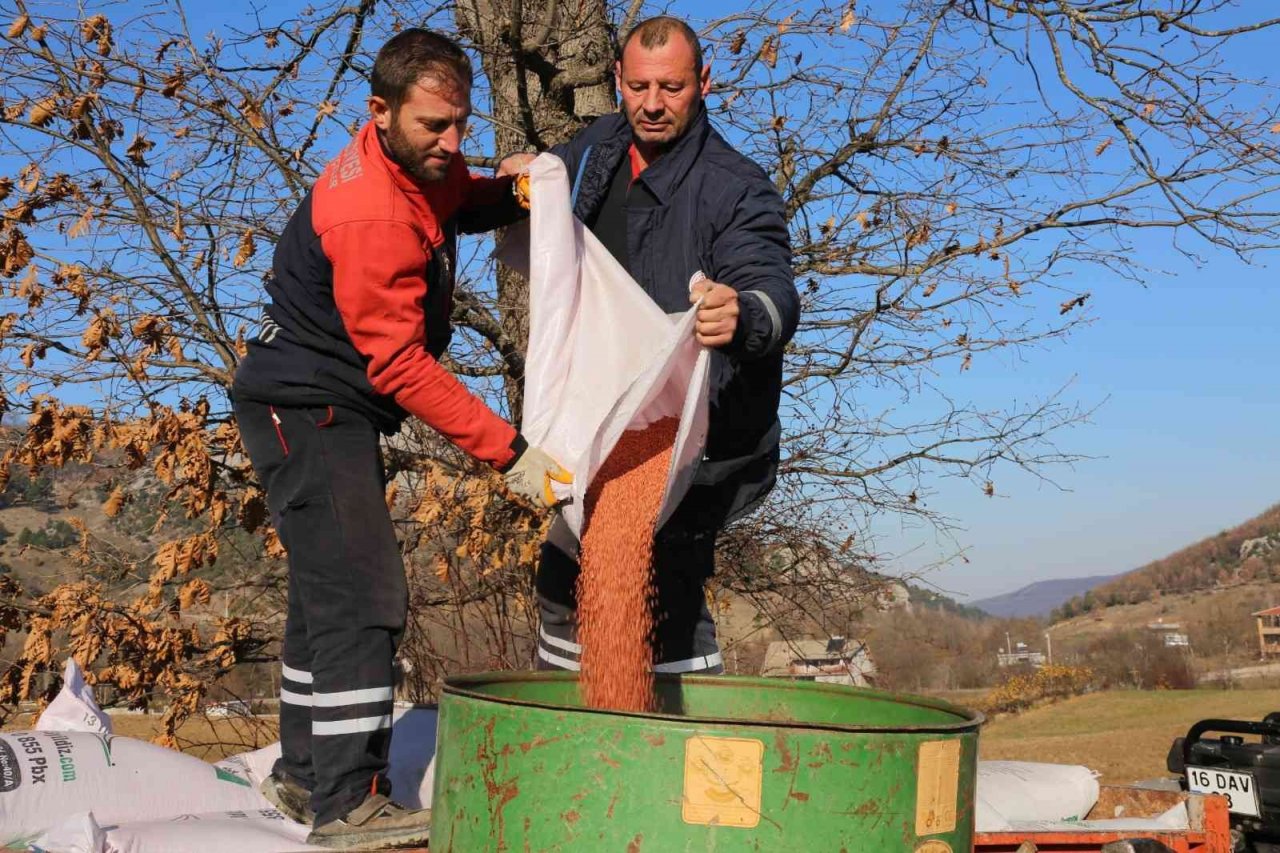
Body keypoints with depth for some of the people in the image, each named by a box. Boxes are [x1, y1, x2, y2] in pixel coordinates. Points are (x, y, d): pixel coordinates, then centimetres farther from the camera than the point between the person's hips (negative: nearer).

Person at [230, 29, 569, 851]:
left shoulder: (418, 163, 1)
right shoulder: (370, 218, -27)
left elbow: (452, 200, 24)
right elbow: (400, 364, -26)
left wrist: (505, 193, -1)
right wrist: (507, 451, -26)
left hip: (333, 411, 10)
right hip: (307, 408, -10)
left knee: (332, 591, 16)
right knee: (361, 596, -14)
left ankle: (303, 771, 27)